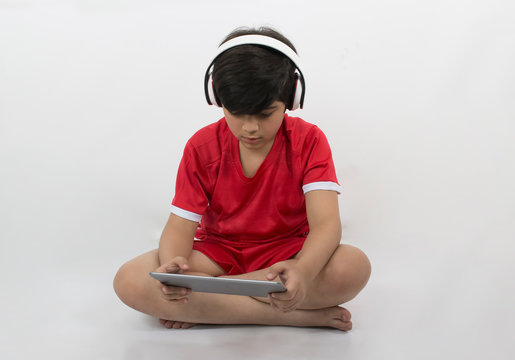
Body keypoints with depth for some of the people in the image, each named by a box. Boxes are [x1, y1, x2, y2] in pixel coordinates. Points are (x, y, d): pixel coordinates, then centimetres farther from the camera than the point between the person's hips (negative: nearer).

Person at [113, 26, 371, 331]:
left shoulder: (309, 142, -9)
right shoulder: (202, 148, -4)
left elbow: (326, 222, -22)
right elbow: (180, 225, -10)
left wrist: (302, 270, -47)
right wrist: (172, 265, -36)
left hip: (287, 254, -1)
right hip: (217, 254, 1)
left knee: (355, 266, -34)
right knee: (129, 281, -26)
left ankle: (201, 307, -25)